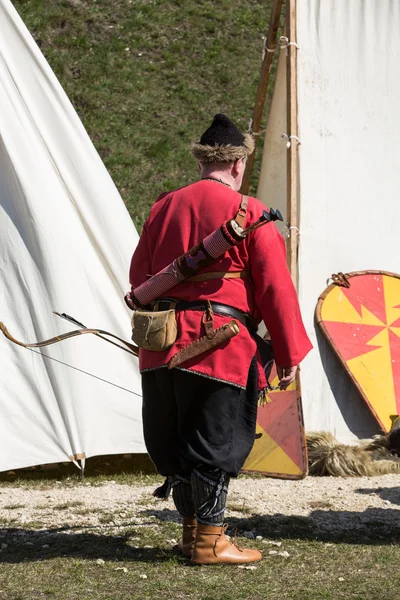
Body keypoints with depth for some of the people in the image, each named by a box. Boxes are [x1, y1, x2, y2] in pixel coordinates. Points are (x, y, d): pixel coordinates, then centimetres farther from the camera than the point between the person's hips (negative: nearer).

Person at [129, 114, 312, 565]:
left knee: (170, 439, 14)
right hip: (220, 346, -6)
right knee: (216, 441, 2)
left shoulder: (164, 207, 12)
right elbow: (275, 288, -6)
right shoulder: (248, 213, -4)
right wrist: (289, 355, -1)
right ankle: (209, 540, 5)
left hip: (160, 344, 6)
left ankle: (192, 528, 24)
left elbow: (139, 278, 18)